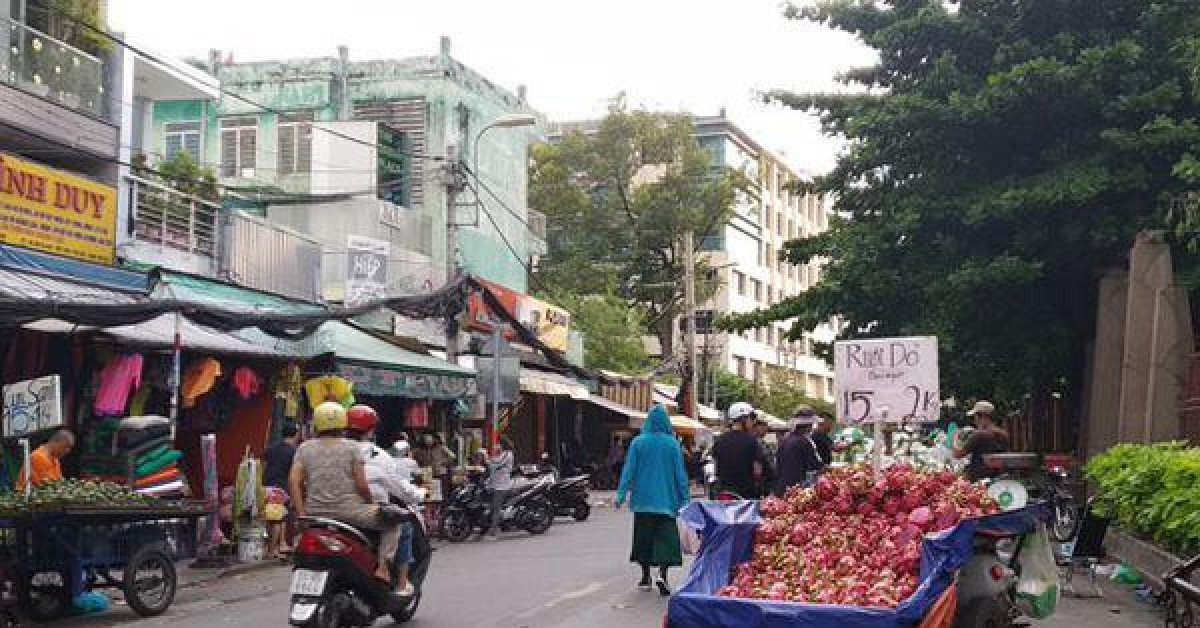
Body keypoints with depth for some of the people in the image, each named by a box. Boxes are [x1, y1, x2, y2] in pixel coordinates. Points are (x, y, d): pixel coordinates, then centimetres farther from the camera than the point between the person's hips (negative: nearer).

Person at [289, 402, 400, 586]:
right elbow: (361, 485, -7)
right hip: (348, 512, -4)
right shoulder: (352, 447, 0)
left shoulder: (304, 448, 10)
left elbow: (294, 481, -2)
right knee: (392, 522, 11)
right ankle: (383, 566, -4)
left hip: (315, 514, 4)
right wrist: (373, 504, 9)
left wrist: (301, 513, 1)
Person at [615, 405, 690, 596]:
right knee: (665, 538, -1)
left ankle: (646, 577, 20)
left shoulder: (638, 442, -3)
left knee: (644, 537, 13)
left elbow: (629, 470, -4)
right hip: (666, 500, -1)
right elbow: (680, 473, -1)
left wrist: (621, 494, -2)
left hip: (643, 499, 1)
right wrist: (685, 499, 4)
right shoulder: (672, 444, -4)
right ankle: (662, 575, -19)